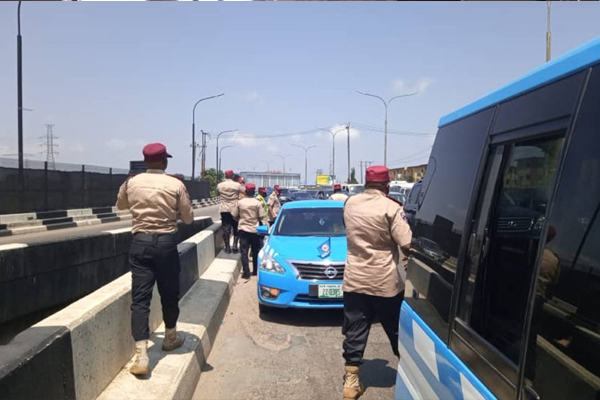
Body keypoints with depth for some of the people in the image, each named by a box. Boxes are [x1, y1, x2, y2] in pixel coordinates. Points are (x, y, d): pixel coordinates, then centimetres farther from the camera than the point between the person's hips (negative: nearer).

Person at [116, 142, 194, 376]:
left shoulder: (131, 183, 1)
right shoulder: (176, 185, -7)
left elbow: (120, 205, 22)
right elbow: (188, 218, 1)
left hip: (140, 242, 1)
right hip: (166, 242, -1)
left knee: (140, 297, 0)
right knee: (169, 292, 16)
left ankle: (141, 355, -7)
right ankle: (171, 337, 35)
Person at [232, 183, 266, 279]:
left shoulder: (240, 202, -4)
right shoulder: (258, 203, -7)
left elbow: (234, 216, 1)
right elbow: (261, 217, -7)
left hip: (243, 229, 0)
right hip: (255, 230, 0)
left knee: (244, 252, 0)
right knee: (255, 251, 14)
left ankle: (246, 273, -7)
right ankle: (255, 271, 23)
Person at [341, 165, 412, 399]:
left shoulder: (350, 204, 3)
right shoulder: (390, 208, -13)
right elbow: (407, 245, -17)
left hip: (354, 279, 4)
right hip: (385, 281, -3)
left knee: (355, 333, 11)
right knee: (397, 331, 15)